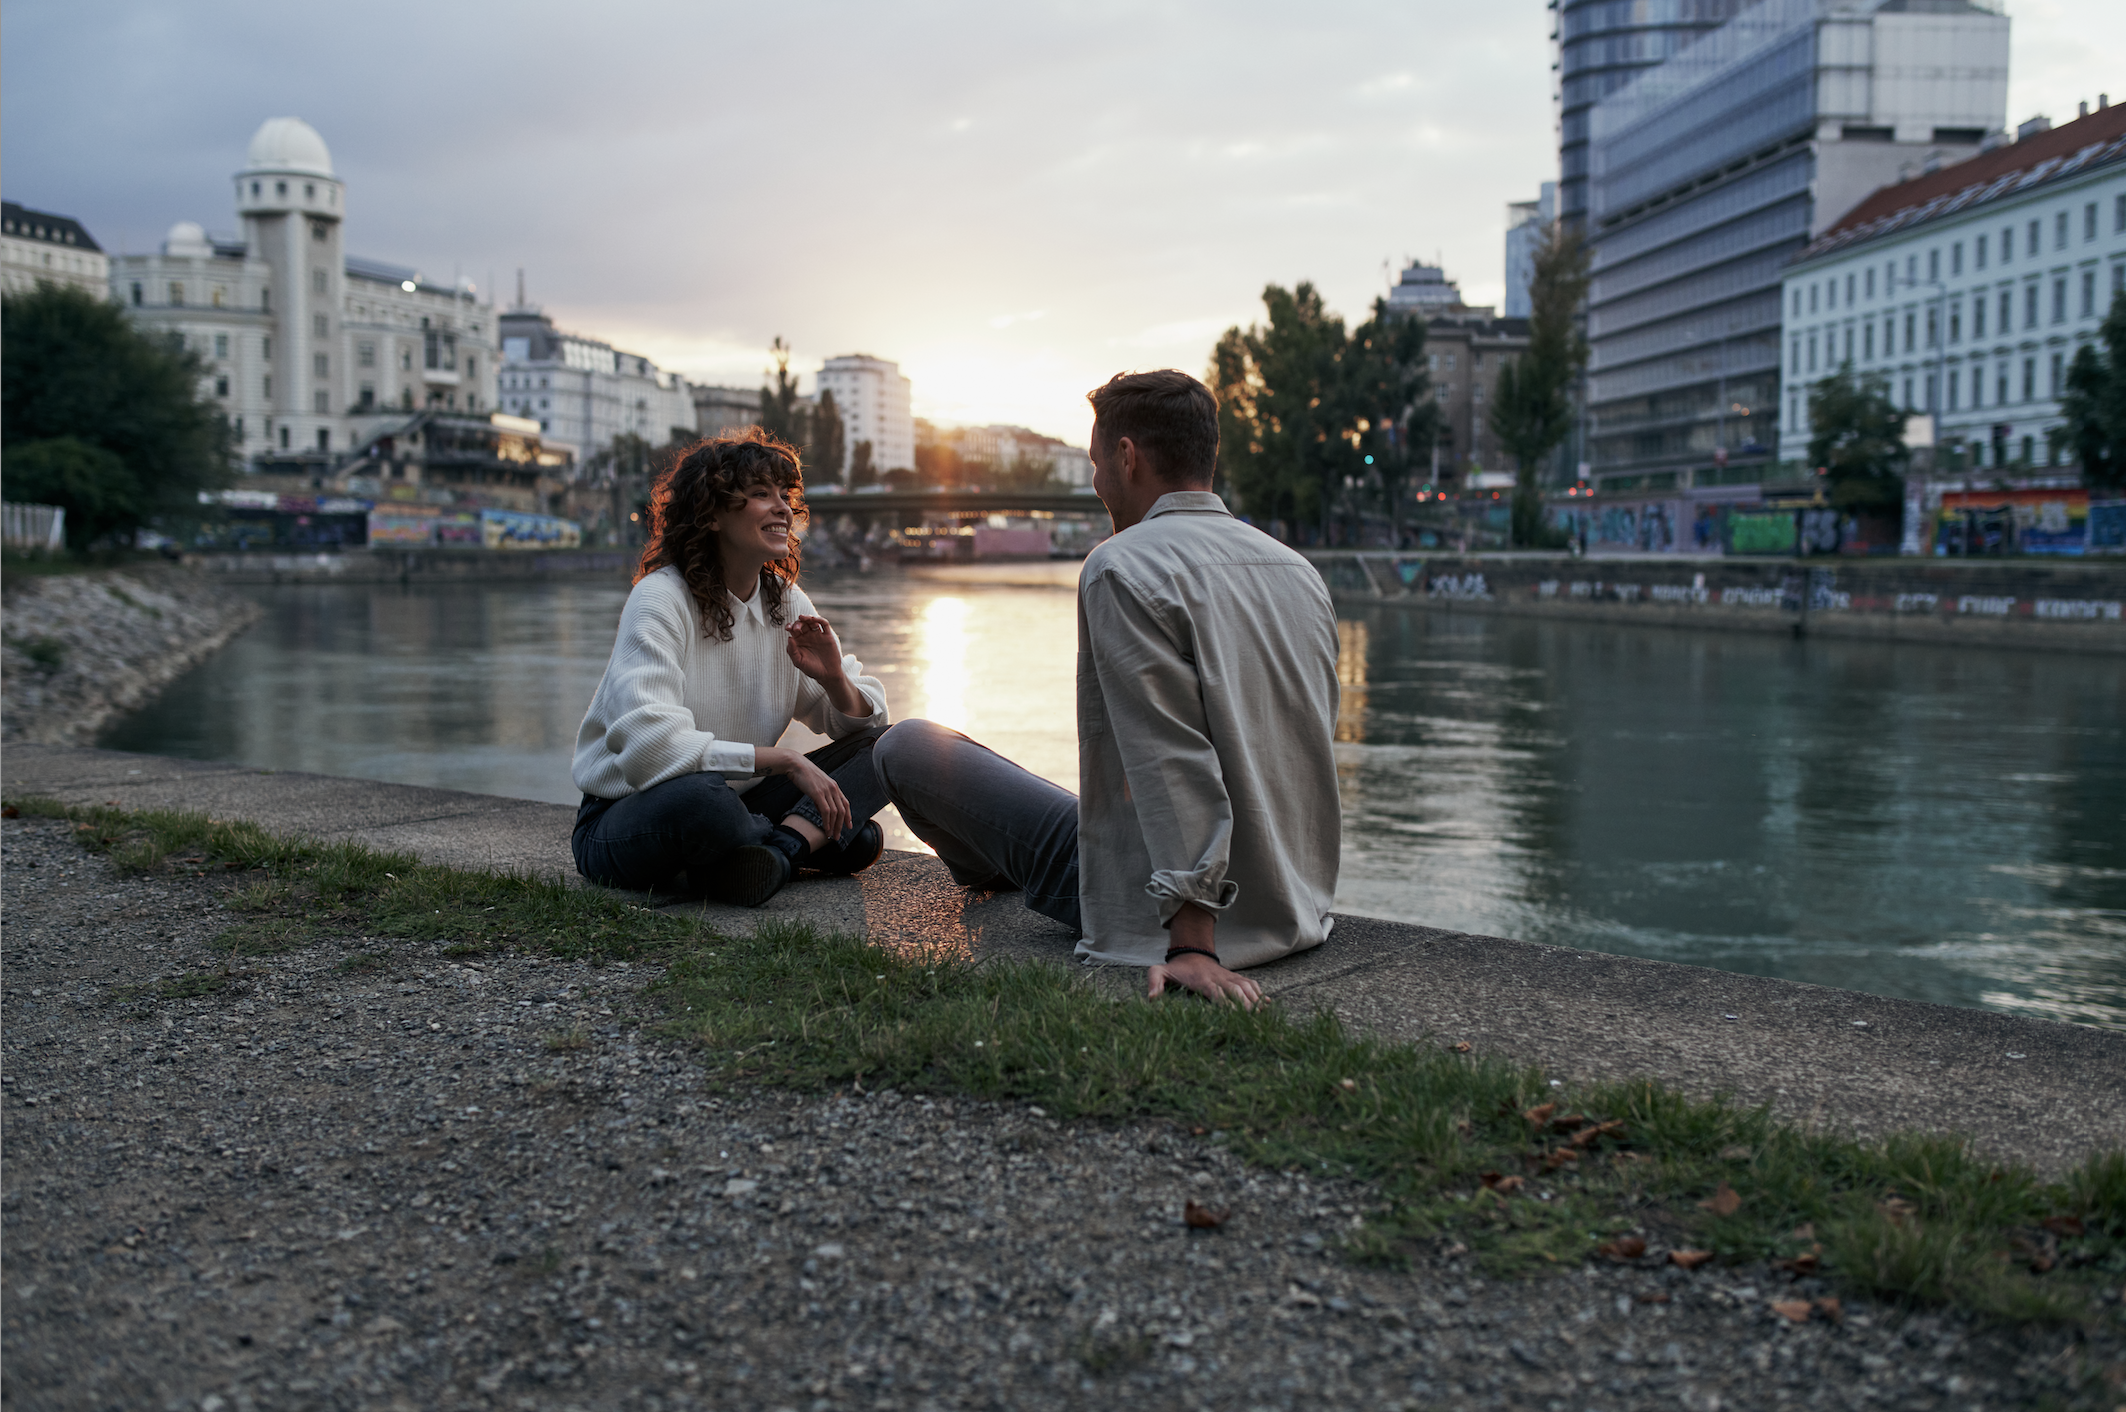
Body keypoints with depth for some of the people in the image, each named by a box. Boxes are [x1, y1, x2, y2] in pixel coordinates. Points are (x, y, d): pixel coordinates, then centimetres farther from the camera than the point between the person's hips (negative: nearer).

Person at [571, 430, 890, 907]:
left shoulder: (788, 603, 4)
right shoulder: (660, 600, -16)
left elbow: (864, 721, 11)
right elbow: (650, 746, -31)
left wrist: (834, 678, -13)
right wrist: (786, 760, -27)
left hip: (738, 801, 7)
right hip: (626, 822, -7)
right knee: (698, 796, -42)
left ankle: (783, 846, -27)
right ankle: (812, 837, -14)